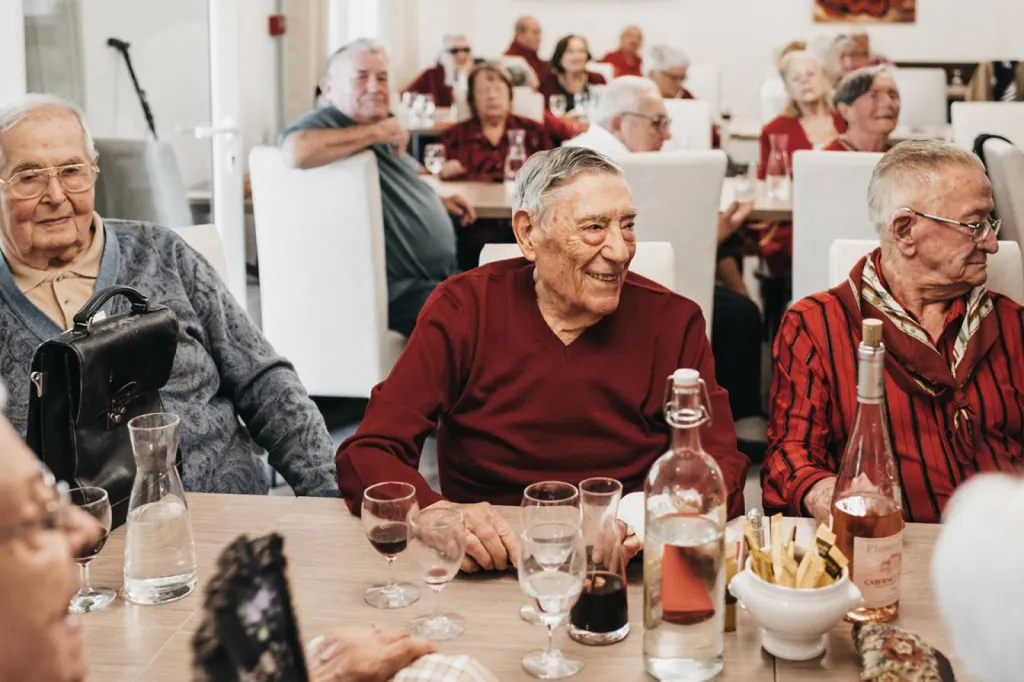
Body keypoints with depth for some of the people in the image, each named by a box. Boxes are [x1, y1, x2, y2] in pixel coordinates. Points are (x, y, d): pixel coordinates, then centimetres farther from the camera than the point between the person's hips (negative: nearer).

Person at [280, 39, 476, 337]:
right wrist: (375, 132, -28)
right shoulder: (324, 122, -16)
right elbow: (297, 152, -40)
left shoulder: (383, 132, 12)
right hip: (402, 294, -10)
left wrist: (436, 201, 14)